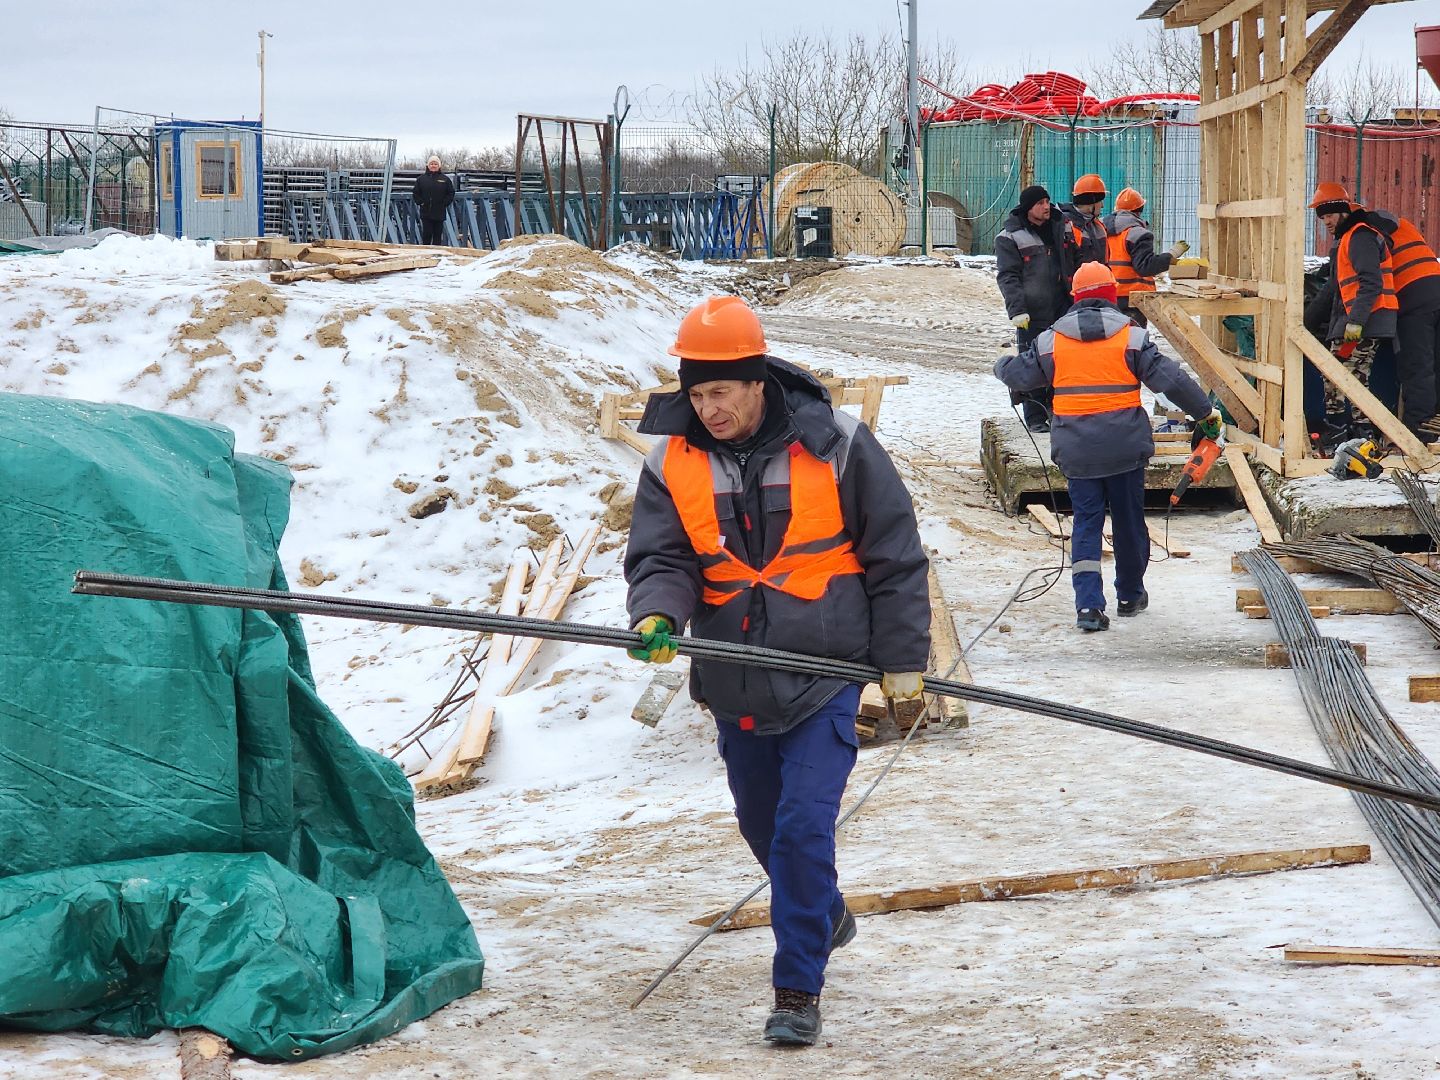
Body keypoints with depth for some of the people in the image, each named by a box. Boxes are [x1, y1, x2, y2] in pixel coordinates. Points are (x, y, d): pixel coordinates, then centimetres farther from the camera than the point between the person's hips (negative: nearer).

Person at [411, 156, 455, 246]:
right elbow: (415, 193, 9)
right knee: (426, 234, -2)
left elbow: (451, 193, 5)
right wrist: (420, 202, -3)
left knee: (438, 234, 3)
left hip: (439, 213, 0)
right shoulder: (421, 179, 5)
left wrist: (444, 204, -5)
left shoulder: (445, 179, 3)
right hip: (426, 213, 0)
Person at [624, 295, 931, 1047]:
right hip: (736, 682, 5)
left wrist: (902, 657, -2)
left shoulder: (833, 445, -10)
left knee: (803, 828, -14)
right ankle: (823, 915, 48)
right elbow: (660, 557, -4)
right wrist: (658, 615, -27)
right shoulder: (673, 463, -2)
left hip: (824, 675, -4)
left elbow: (894, 556, -3)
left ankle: (798, 990, -4)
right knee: (762, 827, 19)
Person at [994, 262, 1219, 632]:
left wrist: (1002, 364, 35)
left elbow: (1018, 375, 11)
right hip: (1125, 447, -1)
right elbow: (1170, 379, -7)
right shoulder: (1131, 337, -4)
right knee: (1129, 519, 15)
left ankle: (1088, 604, -7)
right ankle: (1130, 595, 30)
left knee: (1086, 522, 6)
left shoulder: (1051, 341, 2)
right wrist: (1206, 412, 1)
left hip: (1075, 450, 1)